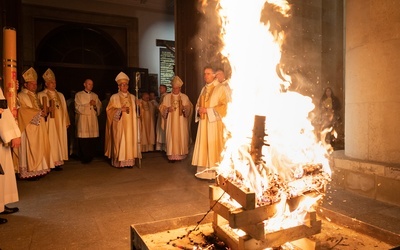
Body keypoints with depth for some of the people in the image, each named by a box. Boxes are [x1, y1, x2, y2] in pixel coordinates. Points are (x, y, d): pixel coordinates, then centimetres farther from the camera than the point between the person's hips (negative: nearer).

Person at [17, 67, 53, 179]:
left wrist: (45, 111, 0)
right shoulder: (21, 96, -5)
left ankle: (38, 169, 11)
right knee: (31, 149, -8)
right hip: (29, 128, -8)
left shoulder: (35, 96, 21)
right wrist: (40, 113, -14)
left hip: (39, 127, 8)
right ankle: (30, 171, -3)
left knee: (40, 148, 6)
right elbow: (24, 111, -15)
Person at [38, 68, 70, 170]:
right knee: (50, 142, -6)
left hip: (60, 123, 5)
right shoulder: (41, 95, 1)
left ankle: (58, 162, 10)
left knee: (60, 141, 4)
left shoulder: (60, 95, 16)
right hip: (49, 123, -5)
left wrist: (66, 122, 11)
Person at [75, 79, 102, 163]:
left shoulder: (95, 95, 16)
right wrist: (89, 104, -9)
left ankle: (91, 157, 10)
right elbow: (78, 108, -3)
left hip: (93, 120, 3)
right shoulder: (78, 95, 5)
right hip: (83, 121, -3)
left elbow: (99, 108, 13)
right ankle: (84, 158, 5)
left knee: (93, 140, -3)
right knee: (83, 141, -6)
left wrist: (95, 105, -8)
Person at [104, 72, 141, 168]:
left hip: (130, 124, 3)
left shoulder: (132, 97, 12)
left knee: (130, 141, 0)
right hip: (119, 124, -3)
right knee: (119, 142, -5)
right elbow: (109, 110, -3)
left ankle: (129, 161, 5)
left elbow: (135, 110, 19)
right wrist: (120, 110, -15)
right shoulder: (114, 97, 1)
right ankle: (119, 162, 1)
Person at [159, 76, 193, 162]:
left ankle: (181, 155, 7)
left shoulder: (185, 97, 7)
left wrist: (184, 108, -16)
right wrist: (168, 109, -15)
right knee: (171, 137, -5)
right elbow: (162, 108, 5)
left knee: (181, 137, -2)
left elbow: (189, 108, 5)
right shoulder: (167, 97, 9)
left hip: (181, 121, 0)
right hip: (171, 121, 0)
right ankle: (172, 156, -1)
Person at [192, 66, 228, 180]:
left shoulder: (221, 88, -5)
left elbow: (223, 106, -13)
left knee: (213, 147, -4)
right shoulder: (204, 89, 17)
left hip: (214, 123, -7)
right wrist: (199, 110, -1)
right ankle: (204, 171, 15)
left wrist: (208, 110, -16)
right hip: (203, 123, 7)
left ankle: (215, 172, 4)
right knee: (203, 147, 7)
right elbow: (198, 104, 22)